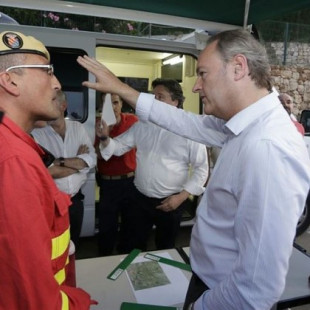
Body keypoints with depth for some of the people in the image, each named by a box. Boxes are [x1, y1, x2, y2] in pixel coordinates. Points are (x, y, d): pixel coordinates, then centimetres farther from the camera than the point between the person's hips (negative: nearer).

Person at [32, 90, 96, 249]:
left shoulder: (78, 128, 1)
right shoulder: (36, 132, -11)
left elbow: (91, 159, -8)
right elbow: (45, 171, -21)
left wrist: (61, 161, -19)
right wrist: (78, 162, -11)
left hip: (75, 199, 4)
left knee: (73, 245, 23)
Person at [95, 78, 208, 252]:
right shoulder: (142, 125, 1)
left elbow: (201, 169, -8)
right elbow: (119, 147, 5)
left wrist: (181, 196, -12)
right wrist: (105, 138, -16)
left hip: (170, 202, -3)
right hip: (140, 199, 4)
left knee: (165, 249, 20)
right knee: (134, 248, 19)